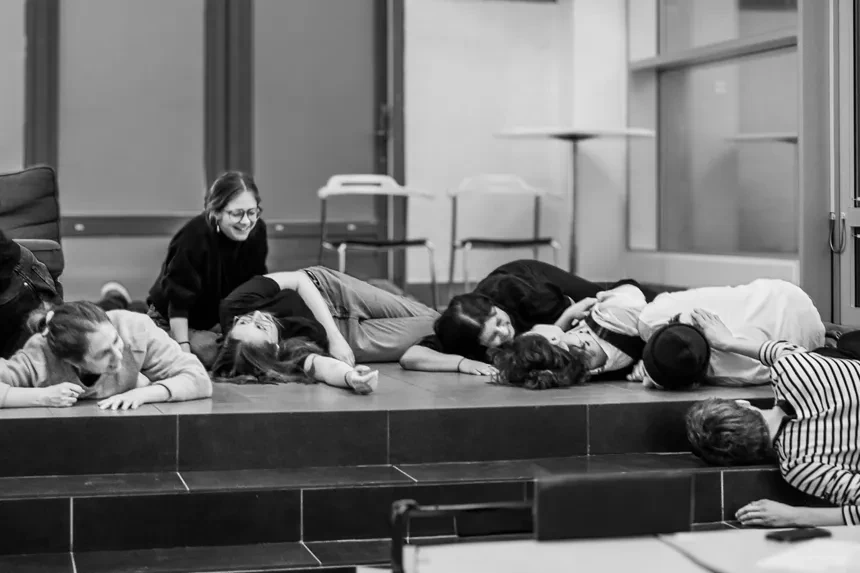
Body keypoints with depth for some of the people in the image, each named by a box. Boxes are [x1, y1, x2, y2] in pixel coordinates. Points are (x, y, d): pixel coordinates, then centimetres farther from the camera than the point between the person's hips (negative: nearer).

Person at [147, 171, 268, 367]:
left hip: (217, 321, 5)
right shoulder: (194, 237, -31)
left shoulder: (257, 231, -13)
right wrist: (184, 349, -33)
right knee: (209, 351, -30)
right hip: (173, 322, -5)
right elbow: (178, 301, -28)